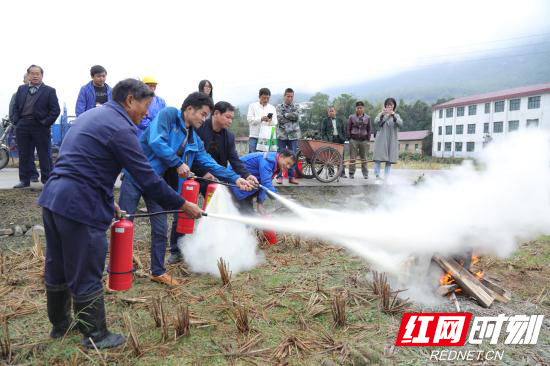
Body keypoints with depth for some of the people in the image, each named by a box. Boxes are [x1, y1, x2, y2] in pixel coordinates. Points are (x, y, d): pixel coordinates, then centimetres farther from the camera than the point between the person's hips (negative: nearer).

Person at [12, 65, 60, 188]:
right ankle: (24, 180, 16)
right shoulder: (21, 89, 15)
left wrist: (45, 122, -11)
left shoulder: (49, 90, 2)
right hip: (22, 126, 4)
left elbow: (55, 110, -4)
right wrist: (16, 121, 3)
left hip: (40, 127, -4)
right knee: (24, 155, 8)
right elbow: (15, 107, 16)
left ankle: (47, 179, 11)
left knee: (44, 155, 2)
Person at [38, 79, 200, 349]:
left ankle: (59, 325, 40)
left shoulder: (91, 116, 16)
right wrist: (183, 205, -7)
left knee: (57, 269, 22)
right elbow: (147, 178, -16)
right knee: (86, 277, 5)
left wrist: (107, 201, 20)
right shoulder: (119, 128, -14)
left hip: (53, 199, 10)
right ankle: (95, 336, 21)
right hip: (80, 207, -10)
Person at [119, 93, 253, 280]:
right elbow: (156, 141, -25)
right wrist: (179, 163, -20)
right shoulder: (168, 114, -12)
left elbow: (209, 163, 7)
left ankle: (158, 271, 21)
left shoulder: (195, 140, 8)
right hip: (135, 175, -6)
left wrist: (235, 178, 0)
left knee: (160, 228, 6)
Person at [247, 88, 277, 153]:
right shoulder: (252, 106, 8)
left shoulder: (272, 108, 13)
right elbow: (249, 119, -5)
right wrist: (261, 119, -21)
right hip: (254, 136, -2)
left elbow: (275, 123, 4)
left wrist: (271, 120, -20)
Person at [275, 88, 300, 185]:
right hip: (282, 135, -2)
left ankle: (291, 177, 12)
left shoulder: (296, 107, 13)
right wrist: (291, 116, -5)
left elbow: (297, 117, -6)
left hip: (293, 135, 2)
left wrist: (286, 115, -8)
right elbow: (280, 119, -9)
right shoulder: (279, 107, 6)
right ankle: (279, 176, 8)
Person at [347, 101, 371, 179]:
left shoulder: (367, 118, 8)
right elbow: (348, 129, 7)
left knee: (364, 158, 4)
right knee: (352, 157, 0)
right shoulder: (352, 117, 4)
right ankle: (351, 173, 6)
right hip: (354, 140, -1)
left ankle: (365, 174, 12)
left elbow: (369, 130, 12)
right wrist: (350, 138, -2)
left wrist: (368, 139, 3)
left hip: (364, 140, 1)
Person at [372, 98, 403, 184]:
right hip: (381, 140, -2)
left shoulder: (396, 116, 11)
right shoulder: (381, 114, 7)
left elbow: (401, 124, -9)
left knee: (389, 160, 1)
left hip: (391, 141, 2)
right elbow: (376, 122, -12)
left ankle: (386, 178, 7)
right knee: (378, 158, -7)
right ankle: (377, 177, -4)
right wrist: (382, 115, -30)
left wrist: (393, 116, -26)